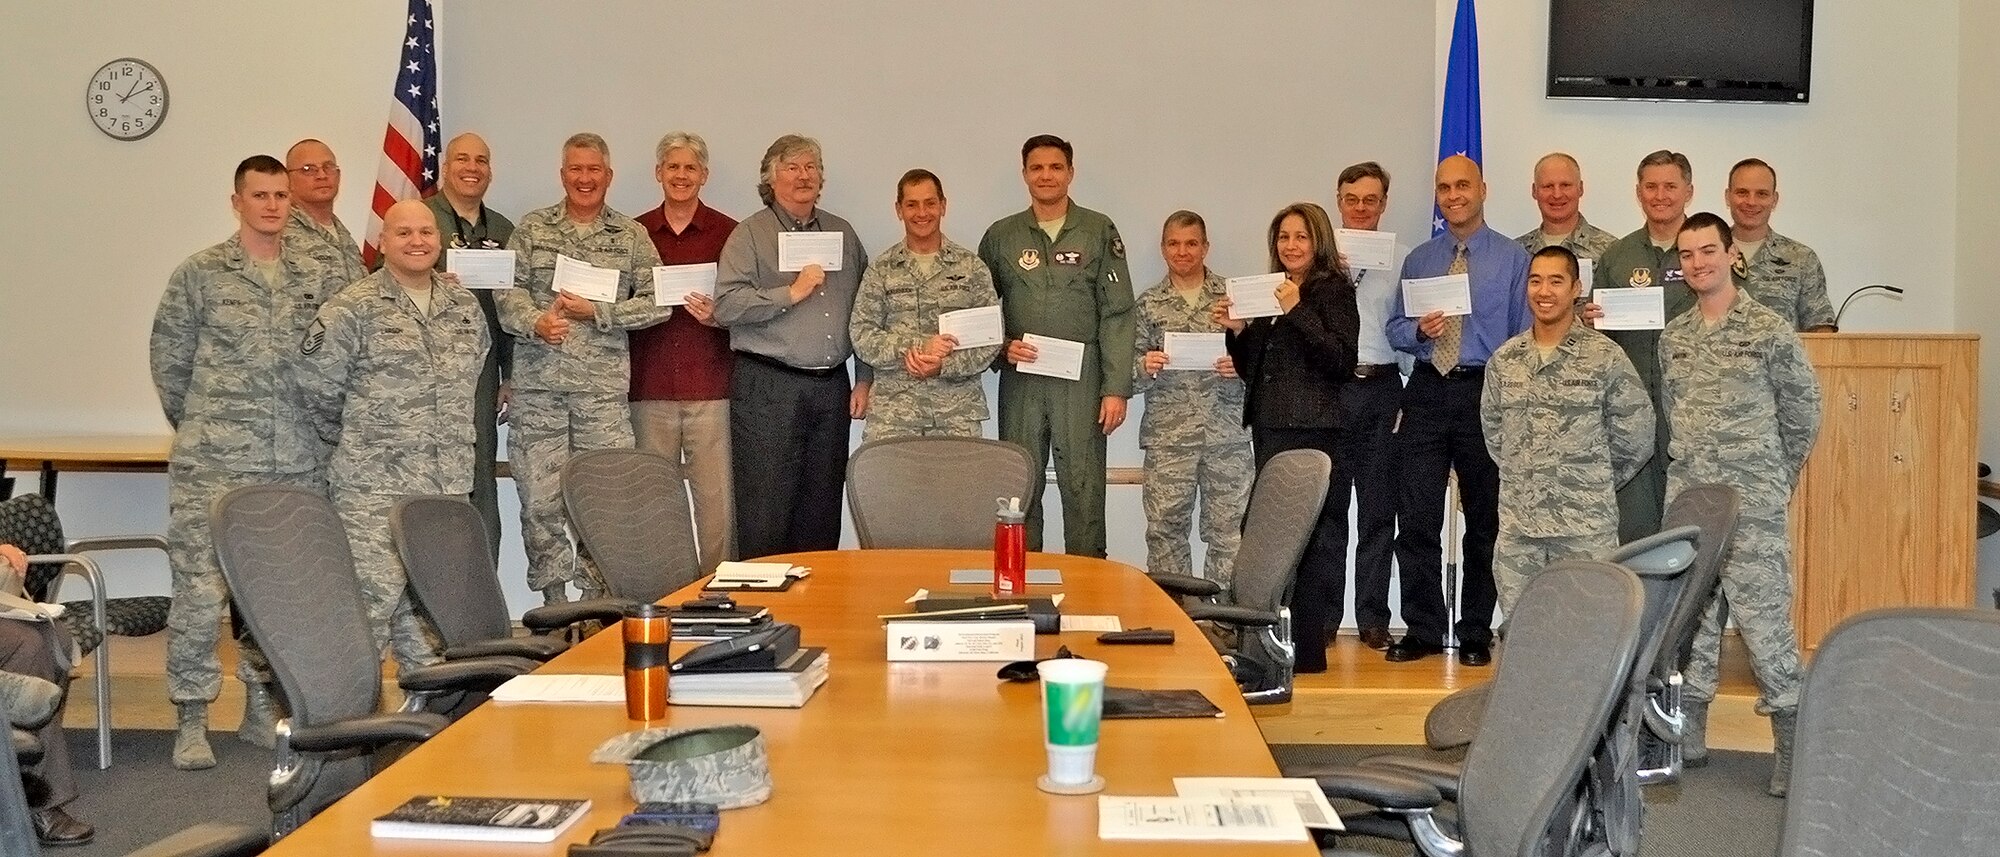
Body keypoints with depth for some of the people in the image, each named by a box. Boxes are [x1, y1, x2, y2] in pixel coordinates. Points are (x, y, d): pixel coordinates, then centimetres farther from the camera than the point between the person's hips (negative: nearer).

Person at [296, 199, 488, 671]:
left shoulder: (465, 306, 12)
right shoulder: (354, 308, -6)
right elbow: (316, 384, -5)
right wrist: (353, 438, 4)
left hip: (448, 482, 6)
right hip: (375, 485, -5)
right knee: (372, 596, -10)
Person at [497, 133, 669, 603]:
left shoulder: (631, 235, 9)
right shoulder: (532, 228, 11)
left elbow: (657, 302, 2)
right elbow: (507, 290, 4)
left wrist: (598, 311, -8)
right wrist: (535, 322, -15)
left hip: (604, 388, -1)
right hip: (537, 386, 1)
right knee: (539, 500, 2)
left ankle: (598, 602, 9)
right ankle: (552, 603, 14)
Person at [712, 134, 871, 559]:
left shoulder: (842, 233, 16)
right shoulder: (750, 234, 2)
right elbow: (726, 305, -11)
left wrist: (865, 379, 14)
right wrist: (791, 293, -14)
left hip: (832, 387, 5)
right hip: (767, 388, -5)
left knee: (822, 515, 8)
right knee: (765, 515, -5)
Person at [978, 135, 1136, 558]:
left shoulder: (1099, 232, 4)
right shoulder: (1000, 236, 10)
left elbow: (1116, 314, 0)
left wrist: (1116, 387, -7)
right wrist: (1002, 346, -5)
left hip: (1082, 383, -2)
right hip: (1020, 384, 2)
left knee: (1084, 492, 0)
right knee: (1019, 491, 6)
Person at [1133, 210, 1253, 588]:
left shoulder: (1231, 296, 8)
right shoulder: (1148, 304, 9)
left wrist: (1239, 368, -11)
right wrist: (1145, 367, -13)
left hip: (1228, 434, 0)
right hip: (1167, 436, 0)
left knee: (1230, 531, 1)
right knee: (1165, 530, -1)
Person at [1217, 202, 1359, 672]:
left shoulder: (1333, 290, -2)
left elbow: (1342, 362, -14)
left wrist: (1297, 312, -16)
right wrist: (1237, 330, 4)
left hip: (1316, 431, -7)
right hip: (1269, 426, 7)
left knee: (1317, 534, -7)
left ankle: (1310, 645, -3)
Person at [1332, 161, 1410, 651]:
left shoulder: (1401, 258, 9)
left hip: (1381, 387, 1)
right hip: (1327, 387, 0)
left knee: (1378, 510, 4)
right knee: (1326, 506, 2)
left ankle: (1373, 619, 11)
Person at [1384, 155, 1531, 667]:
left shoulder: (1512, 259, 3)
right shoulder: (1418, 260, 12)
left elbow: (1525, 337, 1)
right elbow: (1395, 328, 12)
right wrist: (1420, 329, -10)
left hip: (1485, 393, -2)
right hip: (1426, 393, 2)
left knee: (1484, 519, 7)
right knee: (1416, 518, -1)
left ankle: (1476, 634, 17)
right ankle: (1422, 630, 10)